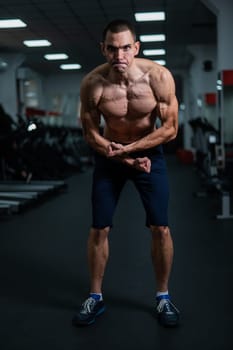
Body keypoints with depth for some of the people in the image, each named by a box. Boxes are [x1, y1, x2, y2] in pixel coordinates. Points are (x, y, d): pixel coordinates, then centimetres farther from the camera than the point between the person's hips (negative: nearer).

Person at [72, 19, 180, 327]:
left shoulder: (159, 77, -21)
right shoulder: (92, 84, -20)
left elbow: (170, 129, -16)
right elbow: (90, 134, -10)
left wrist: (128, 148, -22)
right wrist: (127, 160, -17)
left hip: (149, 153, 0)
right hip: (109, 156, 1)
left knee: (160, 229, -1)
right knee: (99, 230, 3)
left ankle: (163, 296, 20)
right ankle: (95, 297, 22)